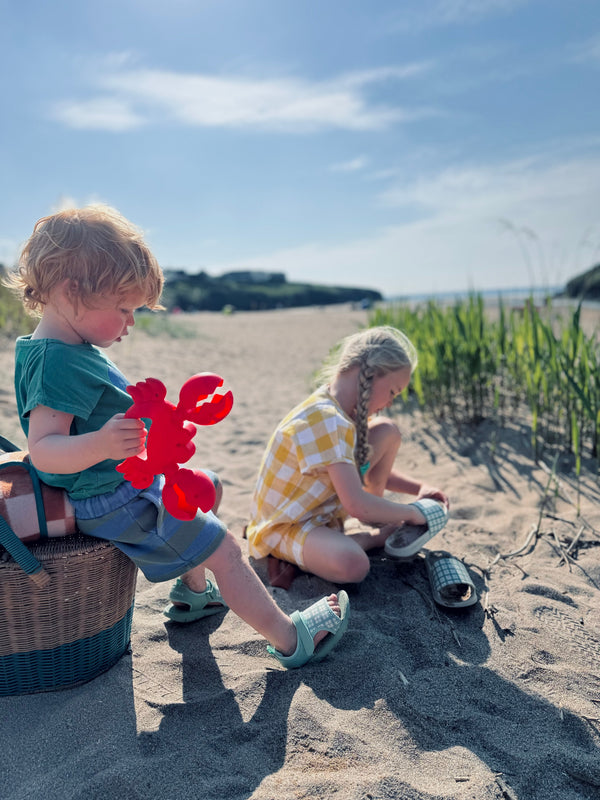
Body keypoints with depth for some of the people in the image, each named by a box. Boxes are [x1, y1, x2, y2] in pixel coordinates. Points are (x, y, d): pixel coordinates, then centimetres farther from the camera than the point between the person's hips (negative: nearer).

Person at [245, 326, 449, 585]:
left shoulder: (343, 409, 0)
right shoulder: (325, 421, -31)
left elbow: (375, 472, 14)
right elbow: (357, 506, -34)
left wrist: (419, 488, 0)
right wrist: (412, 512, -18)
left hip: (323, 507, 9)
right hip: (282, 526, -9)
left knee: (387, 431, 1)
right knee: (352, 566, -41)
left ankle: (378, 521, 12)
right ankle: (376, 537, -5)